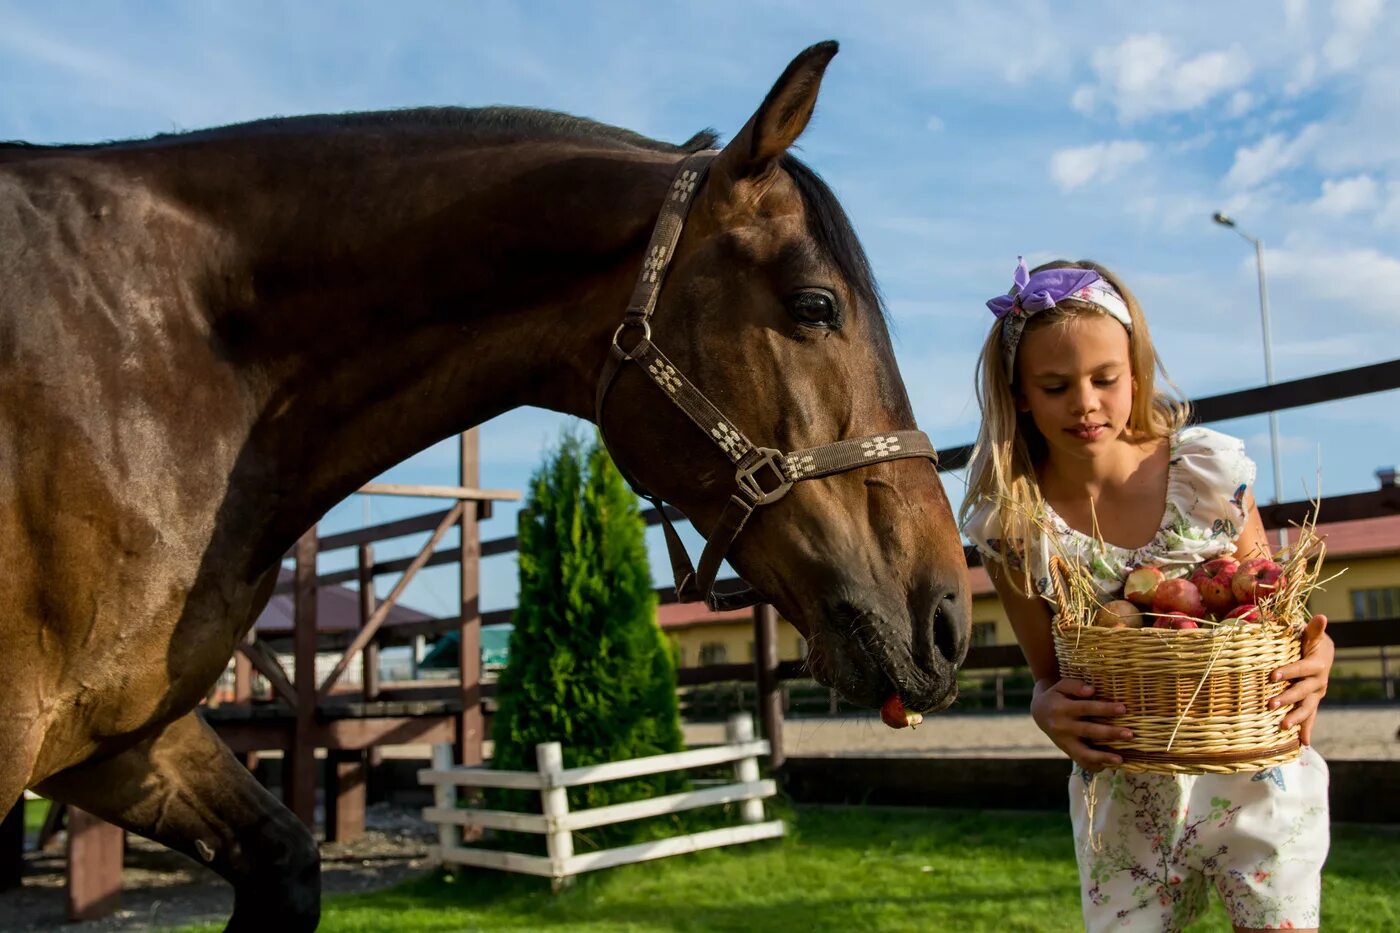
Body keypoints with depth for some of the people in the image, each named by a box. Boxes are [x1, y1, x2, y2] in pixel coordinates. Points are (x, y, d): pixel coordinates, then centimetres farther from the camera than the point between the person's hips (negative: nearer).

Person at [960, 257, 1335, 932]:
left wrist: (1313, 658, -19)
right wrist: (1048, 709, -23)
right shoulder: (1008, 522, -11)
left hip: (1255, 779, 0)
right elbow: (1049, 672, -1)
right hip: (1124, 801, 0)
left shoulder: (1210, 470, -11)